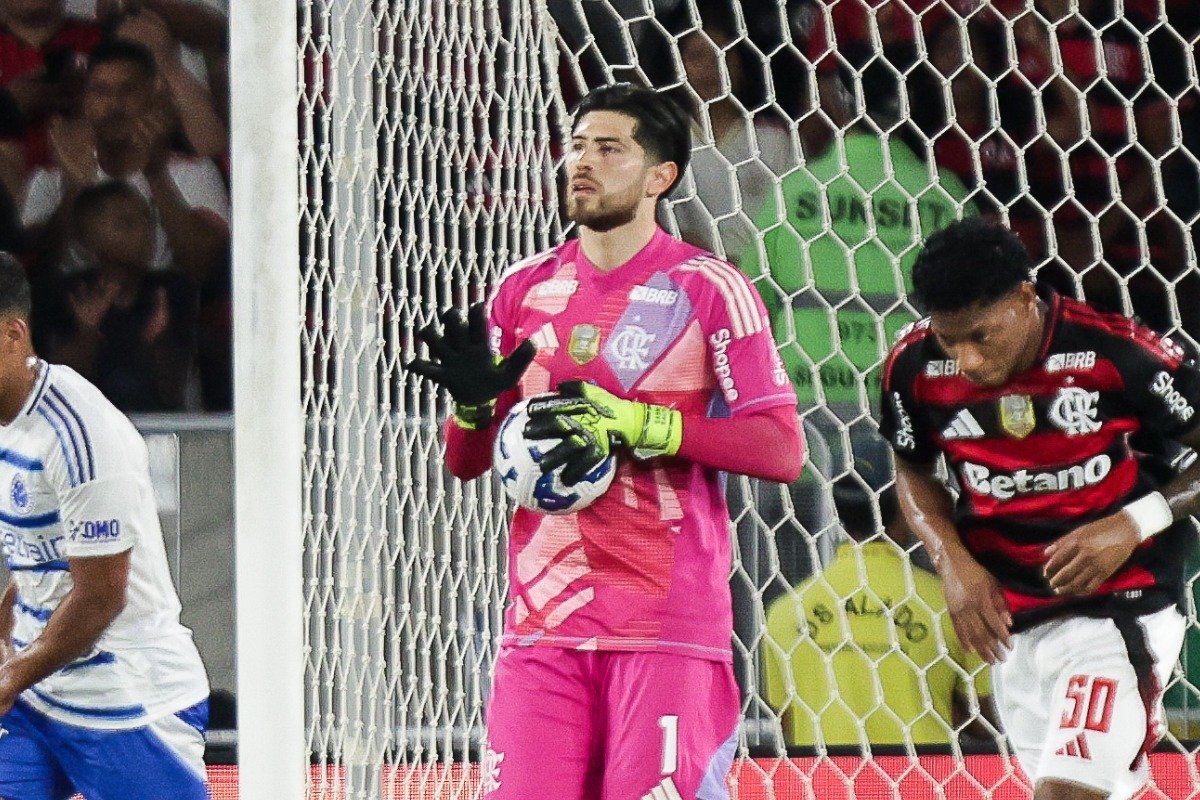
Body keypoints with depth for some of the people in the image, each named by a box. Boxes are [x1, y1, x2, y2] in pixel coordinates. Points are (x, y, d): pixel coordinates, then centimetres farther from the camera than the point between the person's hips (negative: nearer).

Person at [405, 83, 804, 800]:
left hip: (670, 625, -4)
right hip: (542, 624, 4)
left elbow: (782, 450, -9)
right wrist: (474, 399, -5)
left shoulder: (709, 288, -2)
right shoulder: (526, 289, 13)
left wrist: (638, 425, -17)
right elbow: (465, 462, 17)